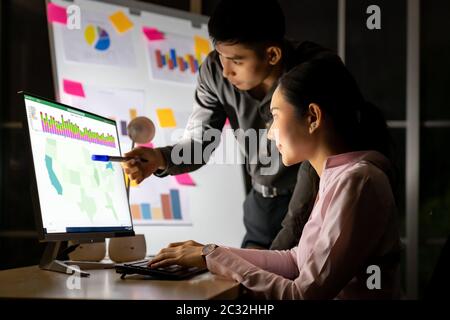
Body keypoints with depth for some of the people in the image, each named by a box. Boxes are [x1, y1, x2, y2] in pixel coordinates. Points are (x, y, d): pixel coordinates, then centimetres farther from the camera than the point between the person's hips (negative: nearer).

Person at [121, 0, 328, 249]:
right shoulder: (214, 70, -12)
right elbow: (198, 143, -5)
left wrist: (280, 250, -28)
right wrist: (159, 159, -29)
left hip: (315, 200, -4)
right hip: (263, 203, 4)